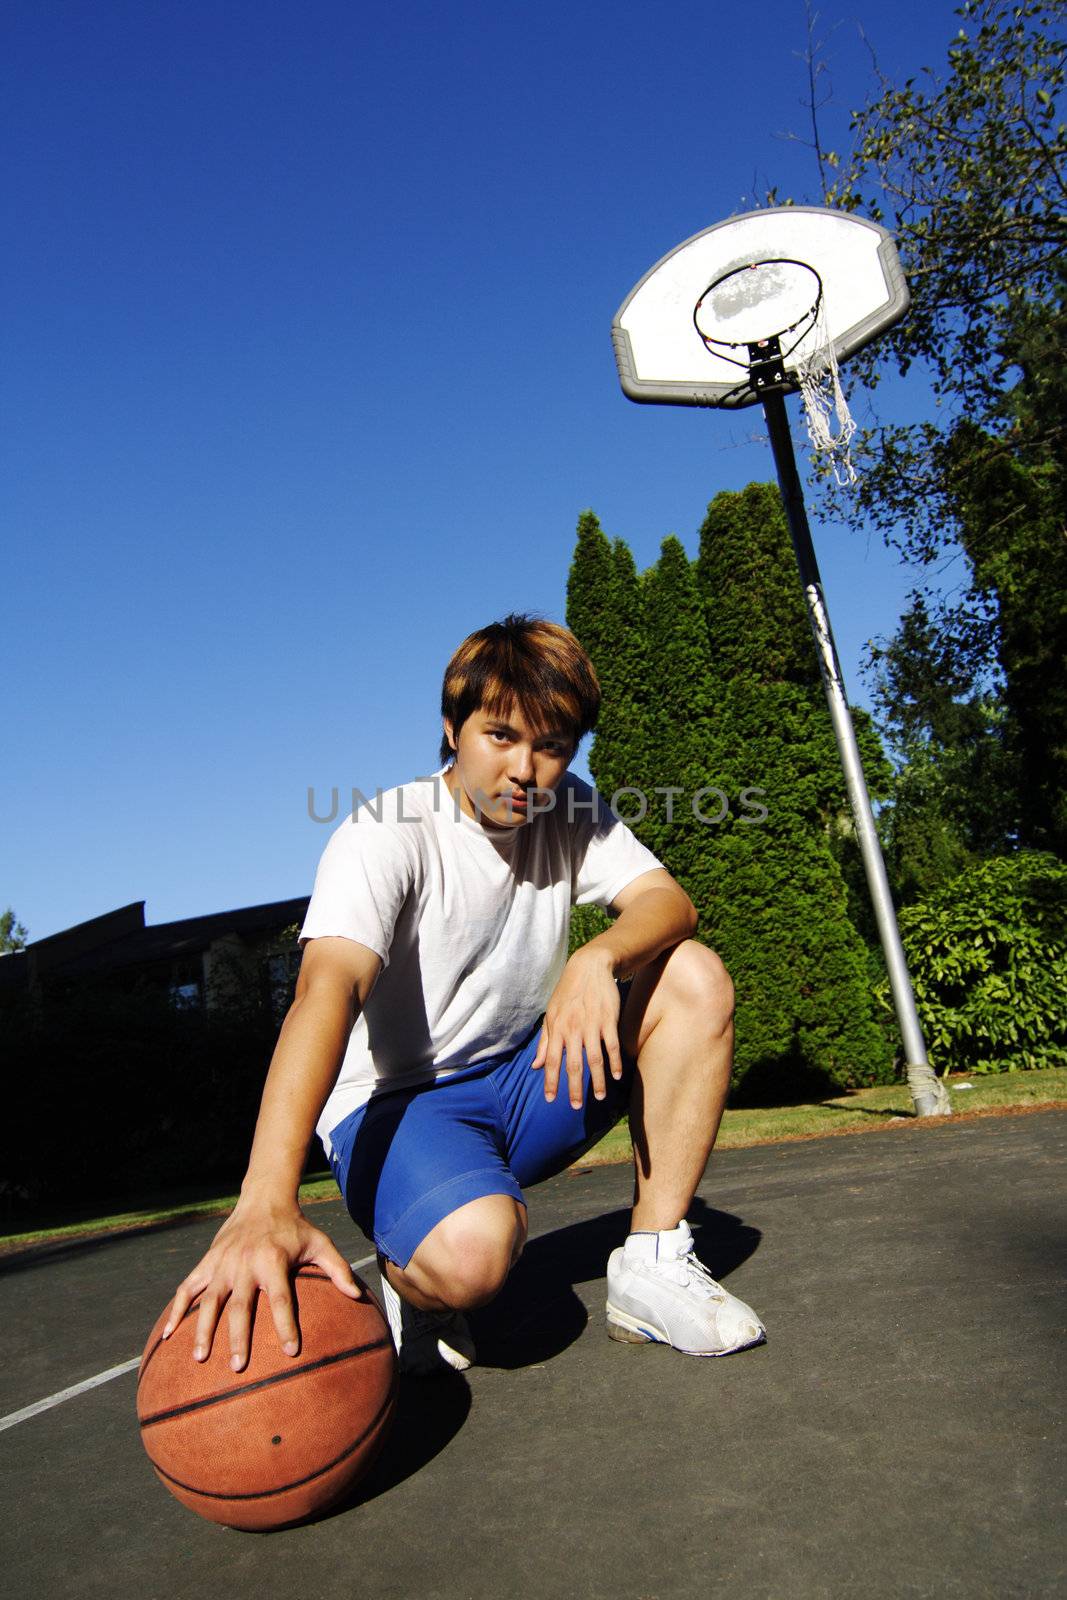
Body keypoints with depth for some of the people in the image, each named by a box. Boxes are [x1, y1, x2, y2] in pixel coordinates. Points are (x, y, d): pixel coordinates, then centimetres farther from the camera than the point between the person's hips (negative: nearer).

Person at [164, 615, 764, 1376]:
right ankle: (415, 1288, 2)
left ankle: (654, 1264, -5)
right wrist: (267, 1204, -50)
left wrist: (600, 958, -36)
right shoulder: (388, 834, -21)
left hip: (525, 1084, 6)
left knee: (695, 976, -14)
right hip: (395, 1103, -5)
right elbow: (329, 985, -37)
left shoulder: (569, 811, -2)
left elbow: (669, 901, -11)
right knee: (471, 1251, -37)